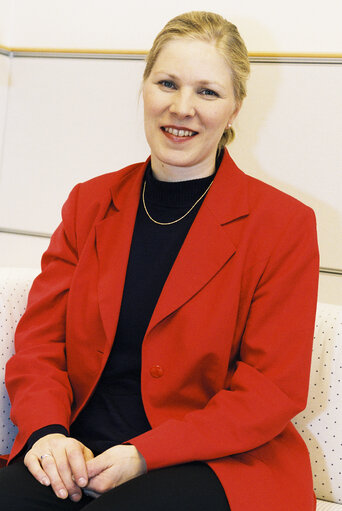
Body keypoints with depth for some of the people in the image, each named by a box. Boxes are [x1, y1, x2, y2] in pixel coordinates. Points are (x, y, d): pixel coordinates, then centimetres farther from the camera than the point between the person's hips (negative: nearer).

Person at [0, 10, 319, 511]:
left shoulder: (284, 223, -2)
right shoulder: (89, 202, 12)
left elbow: (274, 388, -6)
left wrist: (145, 454, -15)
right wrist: (47, 430, -11)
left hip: (217, 464, -3)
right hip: (78, 457, 4)